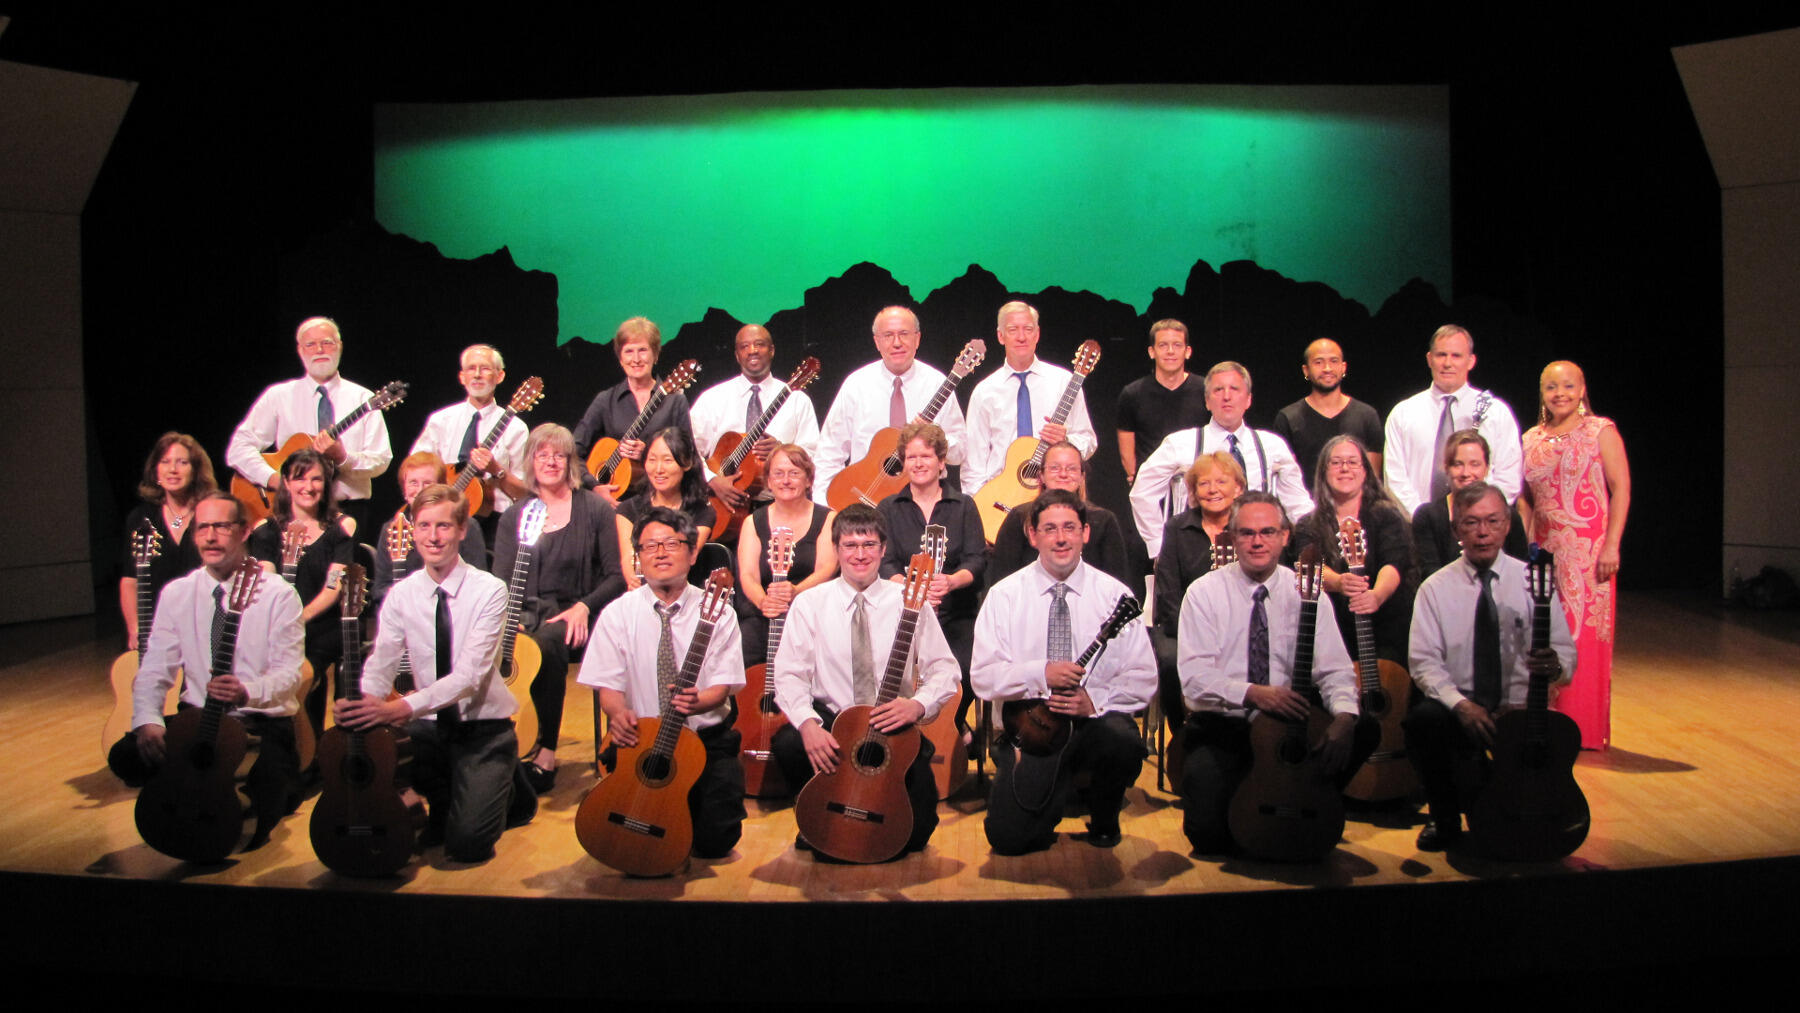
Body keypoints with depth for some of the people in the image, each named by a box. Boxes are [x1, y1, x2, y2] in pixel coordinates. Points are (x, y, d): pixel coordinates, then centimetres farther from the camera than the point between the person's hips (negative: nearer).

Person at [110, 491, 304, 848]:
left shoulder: (278, 596, -6)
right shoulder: (176, 594, 5)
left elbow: (289, 674, -13)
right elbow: (155, 670, 1)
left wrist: (248, 691, -36)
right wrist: (147, 719, -20)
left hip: (263, 724, -4)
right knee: (125, 756, -21)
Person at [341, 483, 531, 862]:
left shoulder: (489, 590, -14)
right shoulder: (402, 594, 0)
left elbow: (470, 675, -23)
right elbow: (381, 666, -8)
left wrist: (402, 708, -36)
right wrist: (359, 702, -31)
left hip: (483, 729, -4)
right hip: (430, 727, 4)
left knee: (467, 842, -19)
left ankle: (502, 788, 17)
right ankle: (444, 802, 6)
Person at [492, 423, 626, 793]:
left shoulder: (596, 510, 8)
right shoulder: (514, 516, 16)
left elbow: (617, 576, 4)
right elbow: (501, 580, 10)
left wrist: (584, 606, -13)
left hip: (575, 616, -2)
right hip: (527, 613, 2)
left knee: (546, 643, -37)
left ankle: (544, 754, -29)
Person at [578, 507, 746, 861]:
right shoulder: (618, 614, 2)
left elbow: (722, 686, -5)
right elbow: (608, 687, -1)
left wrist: (697, 702, -30)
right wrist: (618, 713, -26)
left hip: (705, 739, 0)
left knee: (716, 839, -16)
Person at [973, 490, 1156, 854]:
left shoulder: (1114, 595, 3)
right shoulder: (1004, 596, 2)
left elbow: (1143, 678, 0)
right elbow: (983, 677, -4)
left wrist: (1095, 699, -18)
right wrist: (1041, 674, -20)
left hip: (1096, 719, 1)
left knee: (1124, 743, -35)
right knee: (1009, 837, -17)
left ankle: (1103, 823, 0)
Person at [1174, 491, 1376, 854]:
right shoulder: (1205, 593, -2)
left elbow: (1335, 670, -3)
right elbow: (1194, 676, -11)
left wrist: (1344, 717, -24)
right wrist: (1253, 693, -27)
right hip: (1222, 729, -3)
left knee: (1364, 730, -25)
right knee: (1210, 835, -25)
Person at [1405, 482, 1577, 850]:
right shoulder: (1435, 588, 3)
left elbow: (1565, 650, 0)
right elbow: (1424, 662, -4)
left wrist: (1555, 664, -26)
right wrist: (1461, 705, -22)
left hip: (1518, 709, 1)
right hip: (1455, 706, -1)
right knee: (1423, 719, -34)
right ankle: (1444, 817, -5)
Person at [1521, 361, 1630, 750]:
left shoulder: (1600, 431, -1)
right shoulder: (1531, 439, 12)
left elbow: (1621, 489, -6)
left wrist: (1612, 545, -13)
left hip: (1588, 550, -4)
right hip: (1544, 550, 4)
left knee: (1585, 636, -3)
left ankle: (1585, 730, 7)